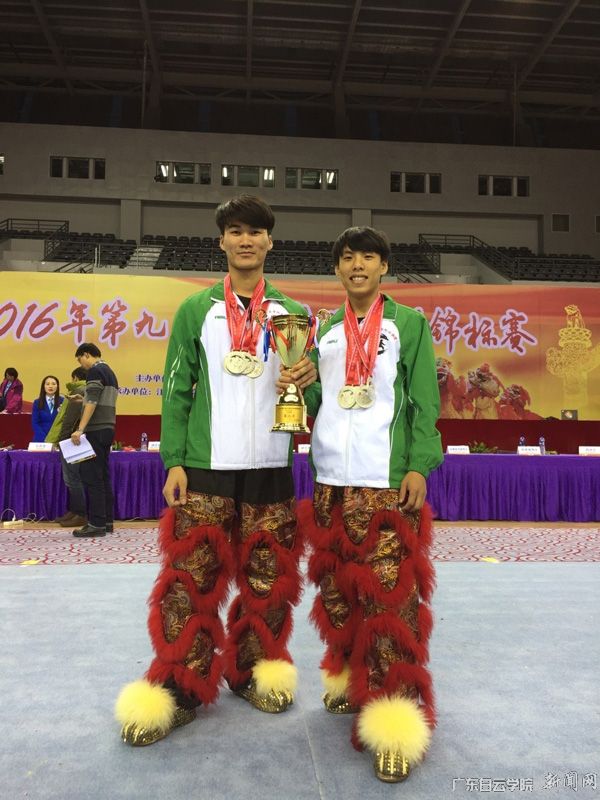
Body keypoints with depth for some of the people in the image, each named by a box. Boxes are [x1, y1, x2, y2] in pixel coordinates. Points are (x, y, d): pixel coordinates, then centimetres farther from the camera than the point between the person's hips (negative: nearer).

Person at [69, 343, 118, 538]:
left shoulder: (95, 371, -8)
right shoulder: (109, 372, 20)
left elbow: (92, 402, -18)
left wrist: (80, 429, -22)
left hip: (96, 430, -9)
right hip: (107, 429, 9)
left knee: (91, 476, -7)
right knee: (102, 475, 10)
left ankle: (96, 524, -7)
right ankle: (106, 521, 12)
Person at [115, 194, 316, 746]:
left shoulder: (294, 314, 10)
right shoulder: (196, 310, 6)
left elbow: (309, 387, 15)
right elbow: (177, 390, 3)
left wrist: (311, 378, -9)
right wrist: (174, 461, -5)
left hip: (271, 468, 2)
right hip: (206, 469, -1)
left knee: (268, 578, 8)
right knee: (191, 579, 0)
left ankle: (255, 672, 27)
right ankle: (180, 688, 15)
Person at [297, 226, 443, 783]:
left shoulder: (409, 324, 4)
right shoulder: (325, 330, 15)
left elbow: (424, 401, -2)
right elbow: (317, 399, 16)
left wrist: (419, 466, -11)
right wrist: (301, 385, -5)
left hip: (386, 479, -4)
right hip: (330, 476, 4)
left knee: (389, 592, -6)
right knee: (337, 586, 11)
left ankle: (396, 713, 3)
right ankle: (348, 676, 30)